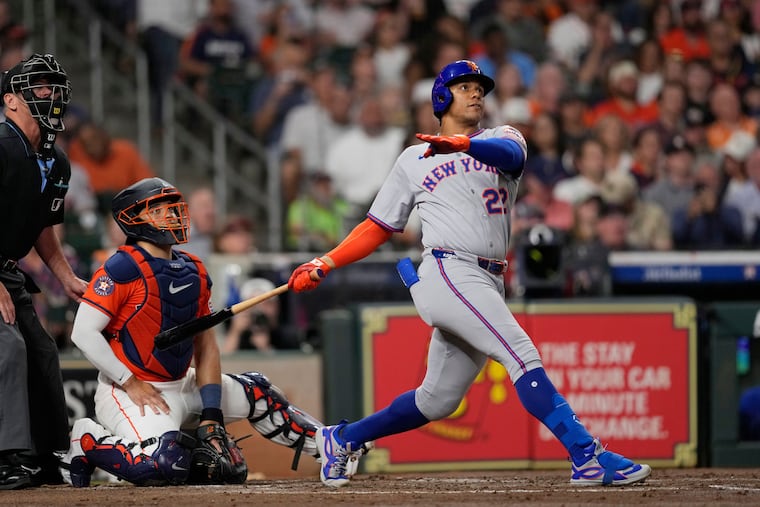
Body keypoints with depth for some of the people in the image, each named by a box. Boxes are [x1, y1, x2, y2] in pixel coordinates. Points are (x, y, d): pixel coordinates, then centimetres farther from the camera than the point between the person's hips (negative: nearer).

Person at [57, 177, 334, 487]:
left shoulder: (194, 272, 8)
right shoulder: (122, 269, -15)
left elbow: (205, 346, 9)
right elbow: (84, 332, -19)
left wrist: (211, 416, -1)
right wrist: (131, 383, -19)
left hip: (180, 387, 8)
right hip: (127, 393, -8)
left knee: (255, 392, 11)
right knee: (163, 466, -31)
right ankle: (87, 441, -8)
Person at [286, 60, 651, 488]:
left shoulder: (501, 138, 16)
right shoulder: (414, 160, 14)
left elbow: (510, 153, -11)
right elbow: (378, 227, 19)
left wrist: (464, 144, -32)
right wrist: (326, 264, 7)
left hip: (489, 284, 4)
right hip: (448, 272, -4)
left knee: (438, 401, 10)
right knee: (521, 353, -22)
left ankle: (342, 439, 29)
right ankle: (588, 456, -32)